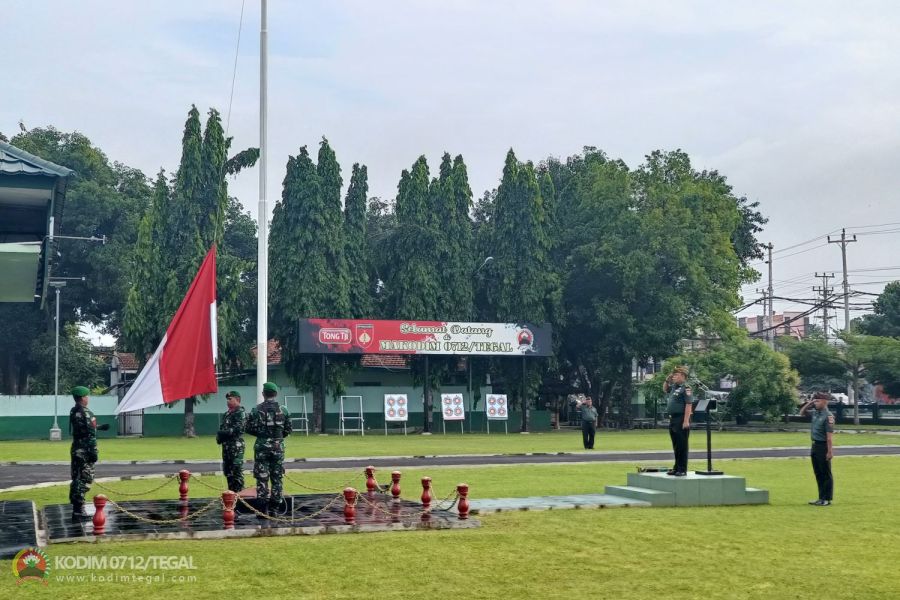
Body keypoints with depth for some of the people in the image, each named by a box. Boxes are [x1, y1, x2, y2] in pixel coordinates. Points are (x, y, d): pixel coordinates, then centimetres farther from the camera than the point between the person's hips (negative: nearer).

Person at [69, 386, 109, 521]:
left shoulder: (73, 412, 11)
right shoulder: (85, 413, -18)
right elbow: (90, 435, -20)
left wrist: (99, 427, 33)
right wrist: (94, 452, -18)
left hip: (76, 450, 10)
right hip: (85, 452, -9)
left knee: (77, 479, 14)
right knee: (84, 480, -6)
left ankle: (77, 509, 20)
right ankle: (78, 511, -6)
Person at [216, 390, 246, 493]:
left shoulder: (240, 412, -8)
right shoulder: (227, 414, 19)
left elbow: (238, 429, -18)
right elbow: (222, 428, 21)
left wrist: (223, 433, -16)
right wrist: (219, 436, 0)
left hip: (236, 446, -9)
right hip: (226, 445, 9)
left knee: (237, 471, -9)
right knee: (228, 471, 13)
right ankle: (231, 492, 21)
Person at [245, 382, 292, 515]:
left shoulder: (256, 410, -4)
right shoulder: (284, 410, 1)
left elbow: (249, 429, -3)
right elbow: (288, 430, 5)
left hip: (261, 446, -1)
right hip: (278, 447, 1)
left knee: (262, 478, 3)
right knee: (277, 479, 8)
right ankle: (274, 509, 10)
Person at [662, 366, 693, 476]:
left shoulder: (686, 388, -12)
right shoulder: (673, 387, 15)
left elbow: (689, 405, -19)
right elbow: (665, 389, 36)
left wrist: (686, 421, -24)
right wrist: (667, 380, 17)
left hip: (681, 420, -9)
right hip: (673, 419, 9)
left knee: (682, 446, -4)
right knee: (676, 446, 14)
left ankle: (682, 470, 0)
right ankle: (676, 468, 22)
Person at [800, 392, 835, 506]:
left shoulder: (828, 416, -16)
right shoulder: (814, 413, 8)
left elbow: (829, 435, -19)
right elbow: (802, 413, 23)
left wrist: (830, 451, -22)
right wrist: (808, 403, 7)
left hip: (823, 446, -9)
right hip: (815, 445, 9)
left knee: (826, 474, -1)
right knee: (818, 473, 13)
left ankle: (827, 499, 4)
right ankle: (821, 498, 21)